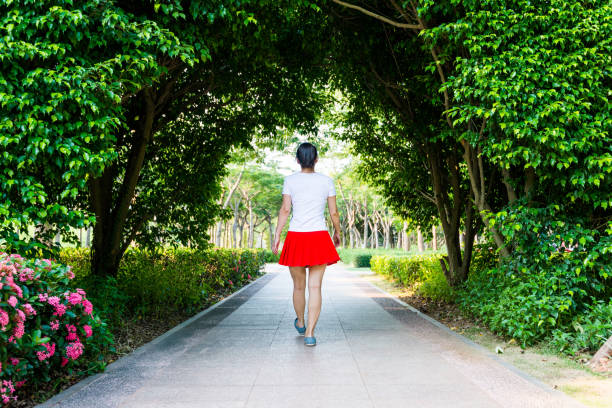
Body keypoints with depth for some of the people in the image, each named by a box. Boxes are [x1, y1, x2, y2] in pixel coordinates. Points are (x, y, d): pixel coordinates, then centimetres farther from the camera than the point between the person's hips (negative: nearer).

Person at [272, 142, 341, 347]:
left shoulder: (290, 180, 0)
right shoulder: (326, 181, 3)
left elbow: (285, 209, -5)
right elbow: (334, 212, 5)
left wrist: (277, 236, 0)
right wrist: (337, 233, 20)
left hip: (296, 237, 0)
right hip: (319, 237, 0)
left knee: (299, 286, 15)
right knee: (315, 287, 0)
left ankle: (300, 322, 36)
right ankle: (310, 333, -6)